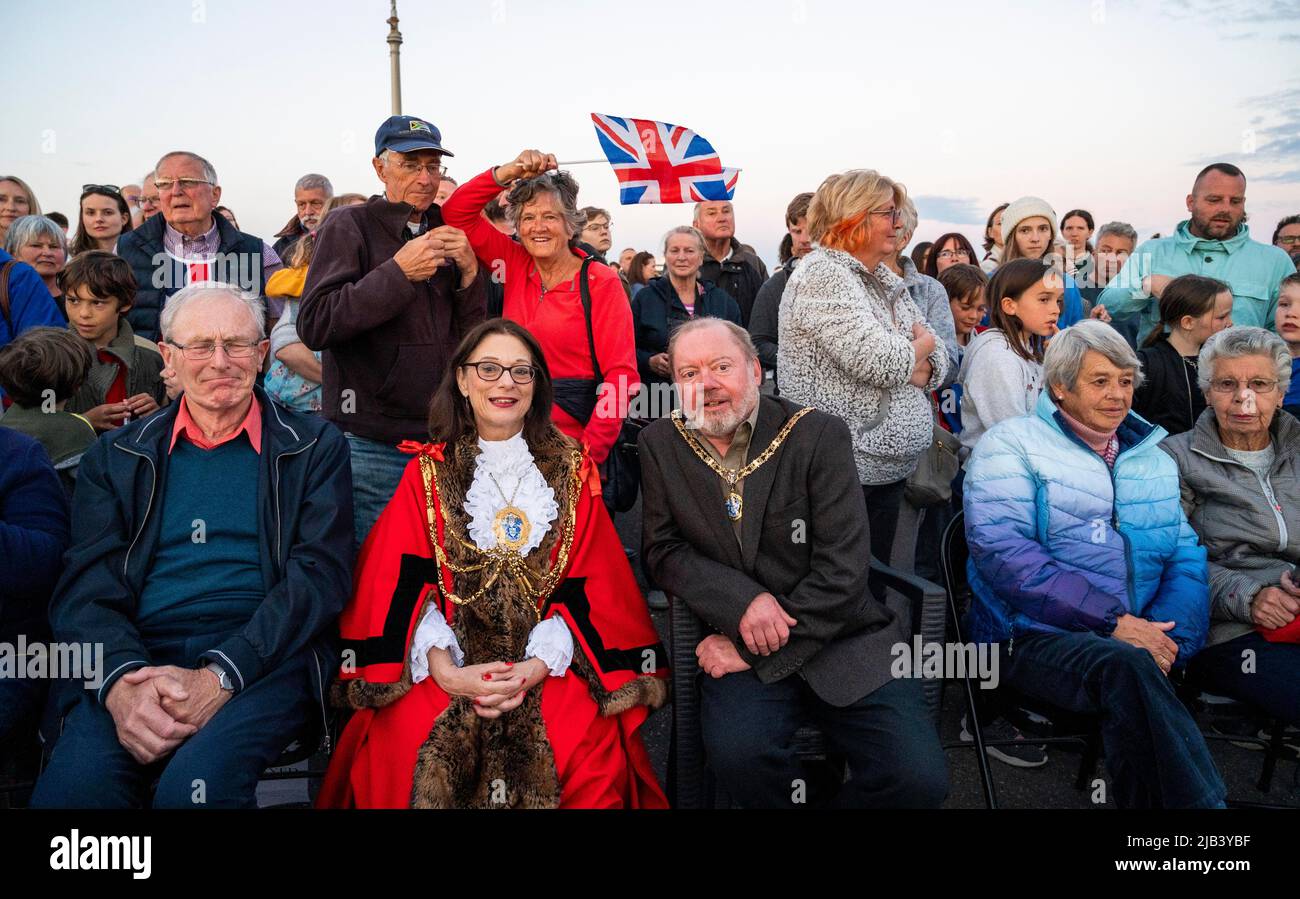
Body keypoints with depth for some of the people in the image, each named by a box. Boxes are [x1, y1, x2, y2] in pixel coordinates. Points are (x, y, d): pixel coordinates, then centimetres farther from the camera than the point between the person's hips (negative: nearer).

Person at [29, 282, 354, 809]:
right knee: (69, 788, -28)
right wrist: (122, 683, -16)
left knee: (196, 784, -31)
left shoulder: (314, 449, 10)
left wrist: (219, 676, -17)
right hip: (133, 659, 2)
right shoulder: (116, 458, 17)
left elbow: (318, 577, -2)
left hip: (263, 657, -2)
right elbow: (85, 590, 6)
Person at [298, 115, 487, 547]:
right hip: (370, 446, -4)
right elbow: (313, 325, -13)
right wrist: (398, 272, -17)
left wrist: (468, 273, -5)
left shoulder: (445, 234, 14)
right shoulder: (348, 225, -1)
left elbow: (474, 340, 12)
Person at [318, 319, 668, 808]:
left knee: (589, 750, -27)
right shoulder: (428, 472, 9)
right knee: (408, 749, -28)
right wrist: (444, 669, -15)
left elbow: (588, 587, 3)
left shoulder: (571, 470, 9)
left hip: (548, 667, 0)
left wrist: (537, 667, -13)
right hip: (445, 668, 0)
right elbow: (404, 585, 1)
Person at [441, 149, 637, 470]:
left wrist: (589, 452, -21)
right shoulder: (516, 266, 6)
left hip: (573, 440, -4)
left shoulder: (601, 283, -7)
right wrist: (509, 171, -8)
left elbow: (620, 376, -12)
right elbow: (457, 214, 6)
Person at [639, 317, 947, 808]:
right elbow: (662, 550, 2)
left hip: (843, 639, 0)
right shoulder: (661, 445, 4)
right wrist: (741, 601, -16)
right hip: (739, 637, 1)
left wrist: (755, 651, -14)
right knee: (738, 755, -28)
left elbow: (843, 566, -10)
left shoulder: (820, 435, -5)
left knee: (918, 777, -19)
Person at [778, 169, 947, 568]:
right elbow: (878, 361, -26)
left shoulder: (886, 280, 14)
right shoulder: (823, 274, -14)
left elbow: (939, 358, 14)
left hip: (889, 469, 9)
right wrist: (919, 347, -4)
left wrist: (913, 366, -10)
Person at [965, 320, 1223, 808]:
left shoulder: (1155, 459, 21)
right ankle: (1201, 801, -20)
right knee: (1127, 666, -34)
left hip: (1140, 641, 5)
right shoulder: (1011, 444, 1)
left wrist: (1170, 634, -9)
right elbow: (1002, 551, -13)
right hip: (1032, 635, -4)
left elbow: (1186, 555, 14)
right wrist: (1112, 622, -17)